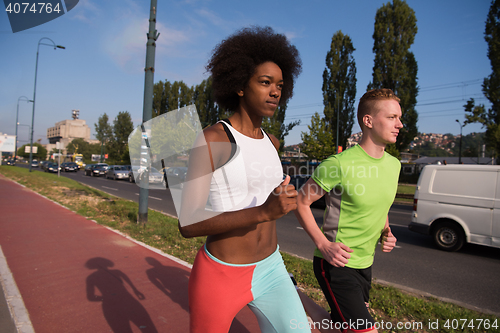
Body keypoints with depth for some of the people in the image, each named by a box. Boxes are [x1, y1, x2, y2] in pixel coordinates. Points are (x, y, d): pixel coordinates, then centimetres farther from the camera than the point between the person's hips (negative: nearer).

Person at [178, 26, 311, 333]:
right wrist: (263, 212, -34)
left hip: (270, 270, 5)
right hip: (220, 276, -5)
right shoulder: (210, 140, -17)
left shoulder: (272, 143, 3)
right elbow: (188, 224, -22)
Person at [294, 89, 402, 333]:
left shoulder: (394, 164, 4)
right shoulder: (339, 164, -20)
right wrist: (323, 244, -19)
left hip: (364, 264, 8)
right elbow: (301, 202, -13)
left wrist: (386, 232, 3)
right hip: (336, 264, -8)